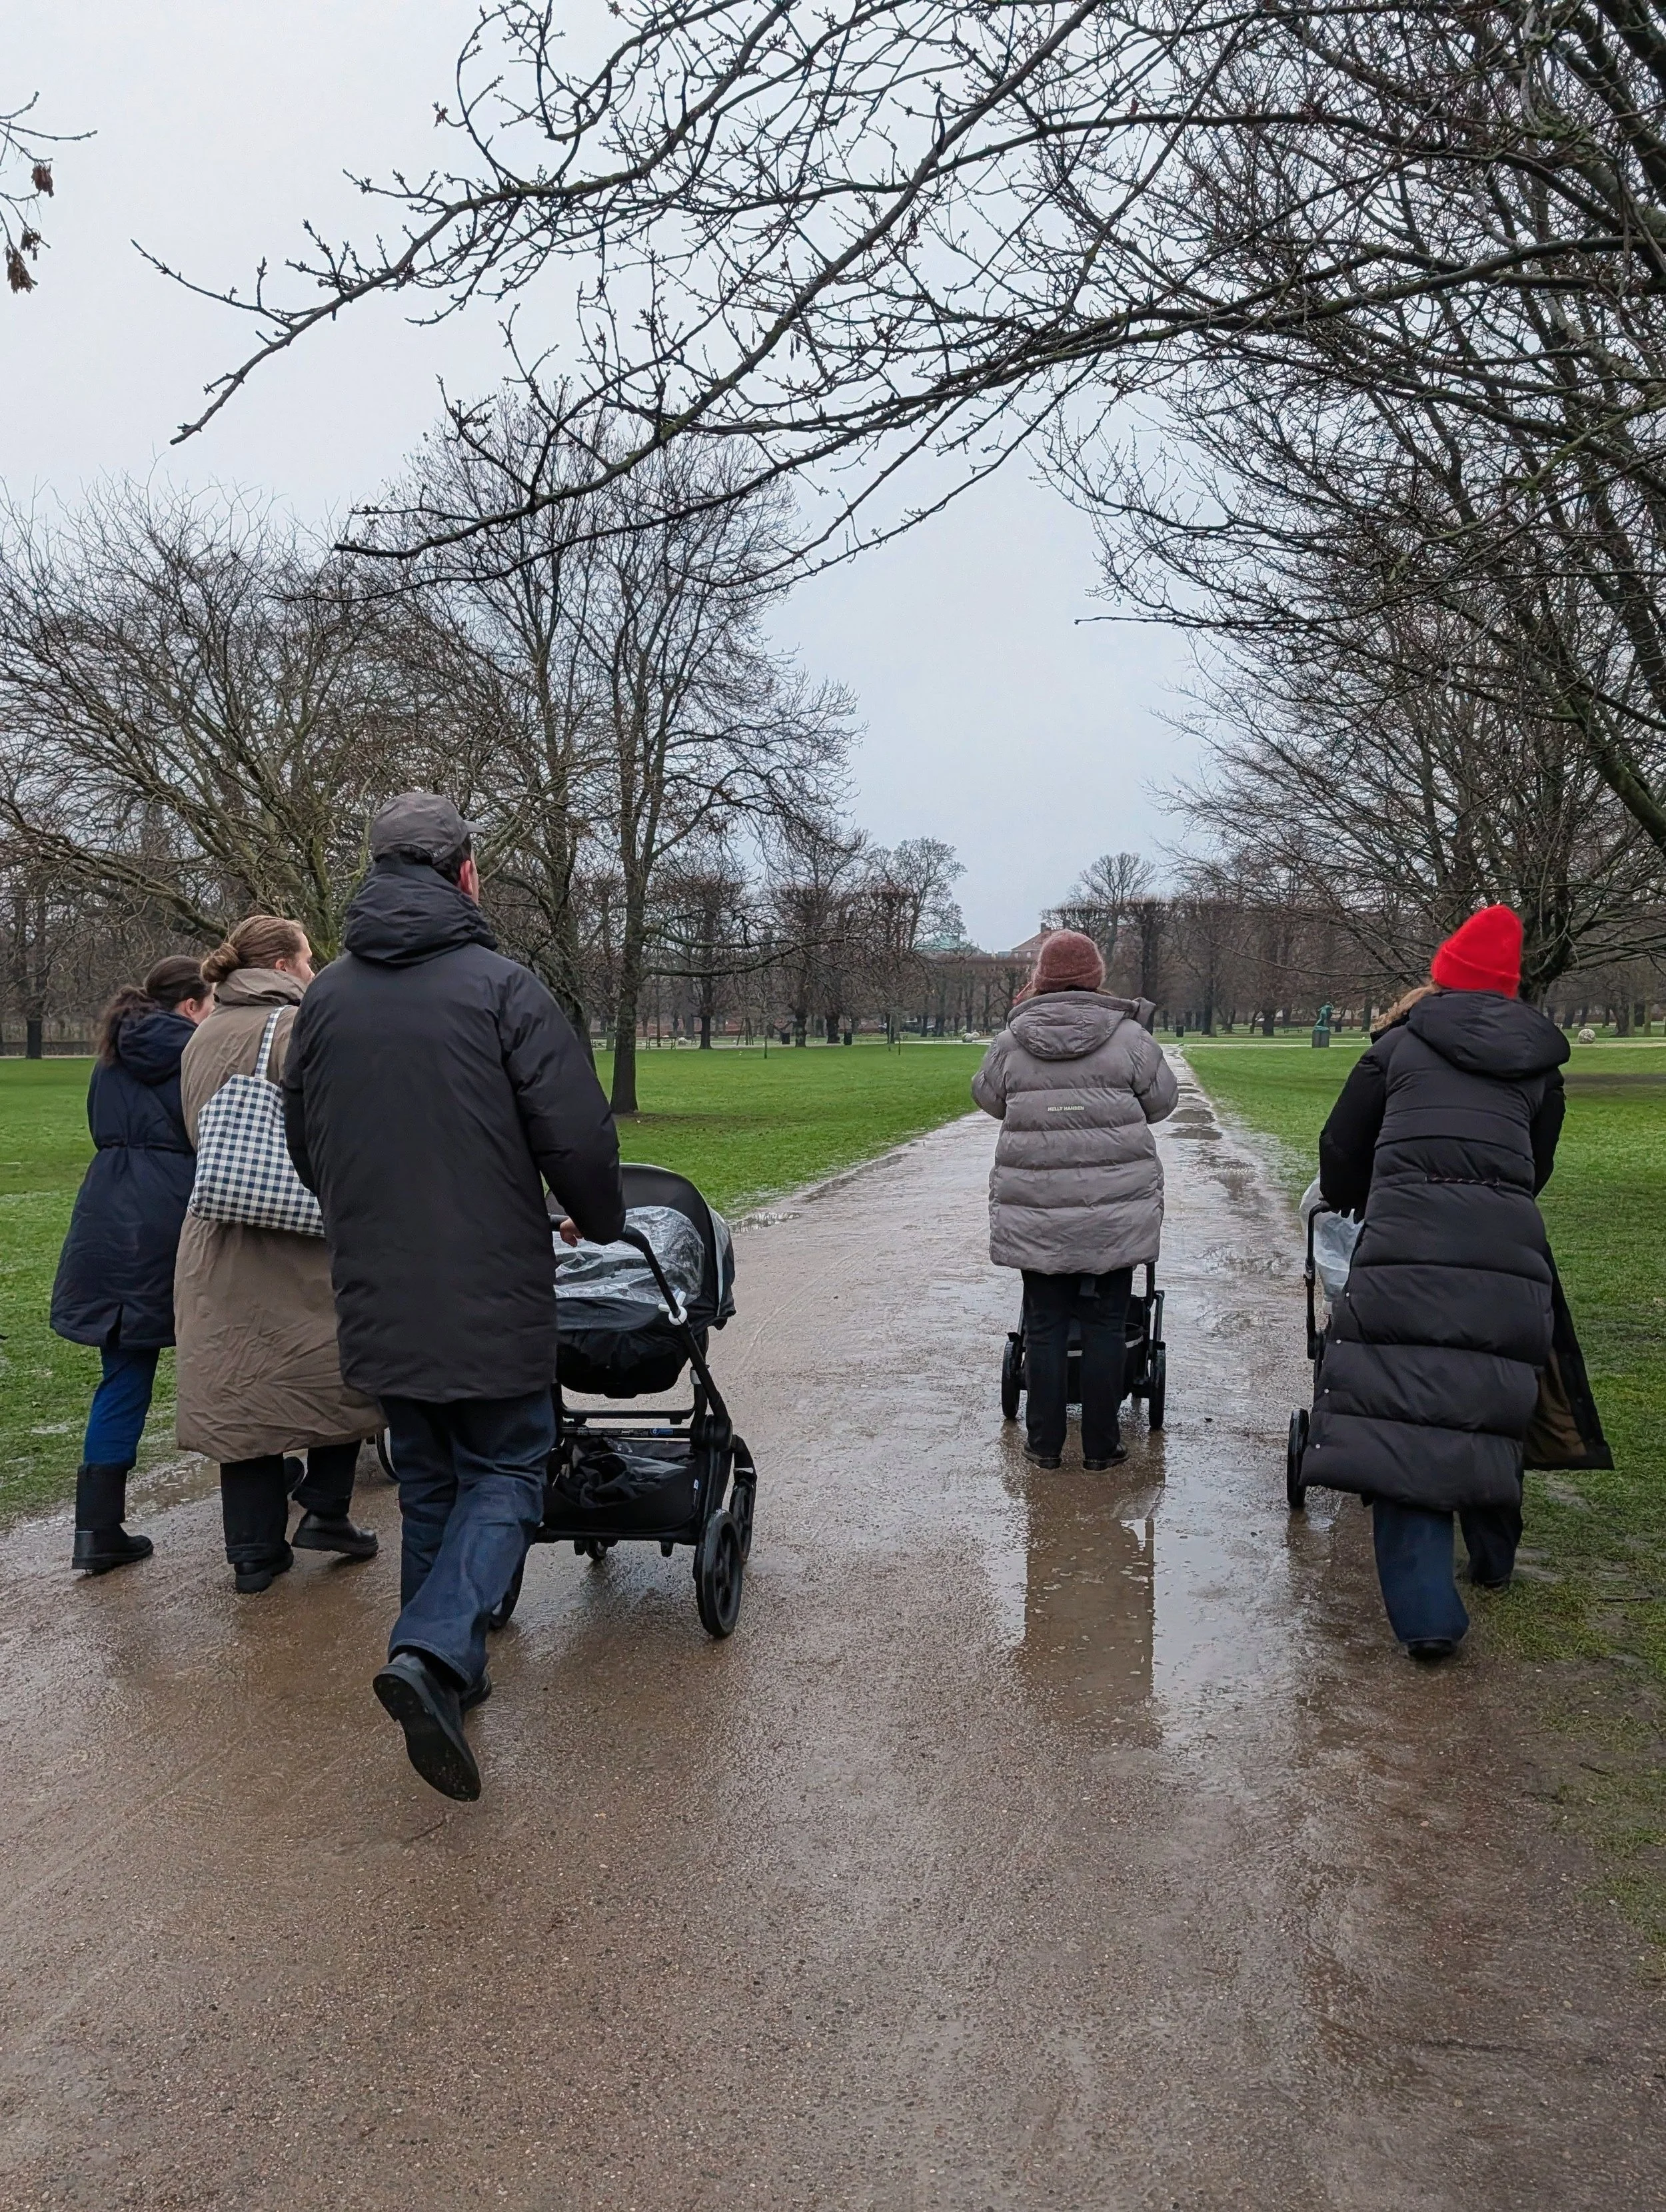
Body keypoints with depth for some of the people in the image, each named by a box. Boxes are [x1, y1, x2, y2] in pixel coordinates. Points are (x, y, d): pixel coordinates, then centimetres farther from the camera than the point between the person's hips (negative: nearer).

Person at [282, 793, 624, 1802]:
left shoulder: (327, 998, 5)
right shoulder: (502, 986, -11)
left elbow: (305, 1148, 16)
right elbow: (578, 1135, -13)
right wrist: (601, 1222, 6)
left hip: (378, 1297, 5)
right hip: (490, 1298, -5)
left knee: (429, 1483, 18)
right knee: (504, 1474, 7)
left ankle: (446, 1676, 25)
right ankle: (435, 1652, -13)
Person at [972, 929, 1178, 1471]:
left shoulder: (1011, 1042, -2)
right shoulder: (1128, 1037, -6)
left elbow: (987, 1096, 13)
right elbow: (1162, 1100, 4)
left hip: (1035, 1214, 1)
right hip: (1114, 1213, -1)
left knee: (1044, 1324, 11)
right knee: (1105, 1325, 9)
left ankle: (1043, 1442, 18)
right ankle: (1100, 1445, 16)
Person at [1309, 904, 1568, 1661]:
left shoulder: (1400, 1045, 11)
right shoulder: (1539, 1065, 17)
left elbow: (1341, 1149, 16)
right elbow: (1538, 1168, 23)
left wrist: (1349, 1203, 36)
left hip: (1406, 1250, -3)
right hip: (1510, 1252, 3)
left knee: (1405, 1420, -4)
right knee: (1491, 1406, 19)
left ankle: (1426, 1611, -10)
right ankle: (1494, 1557, 37)